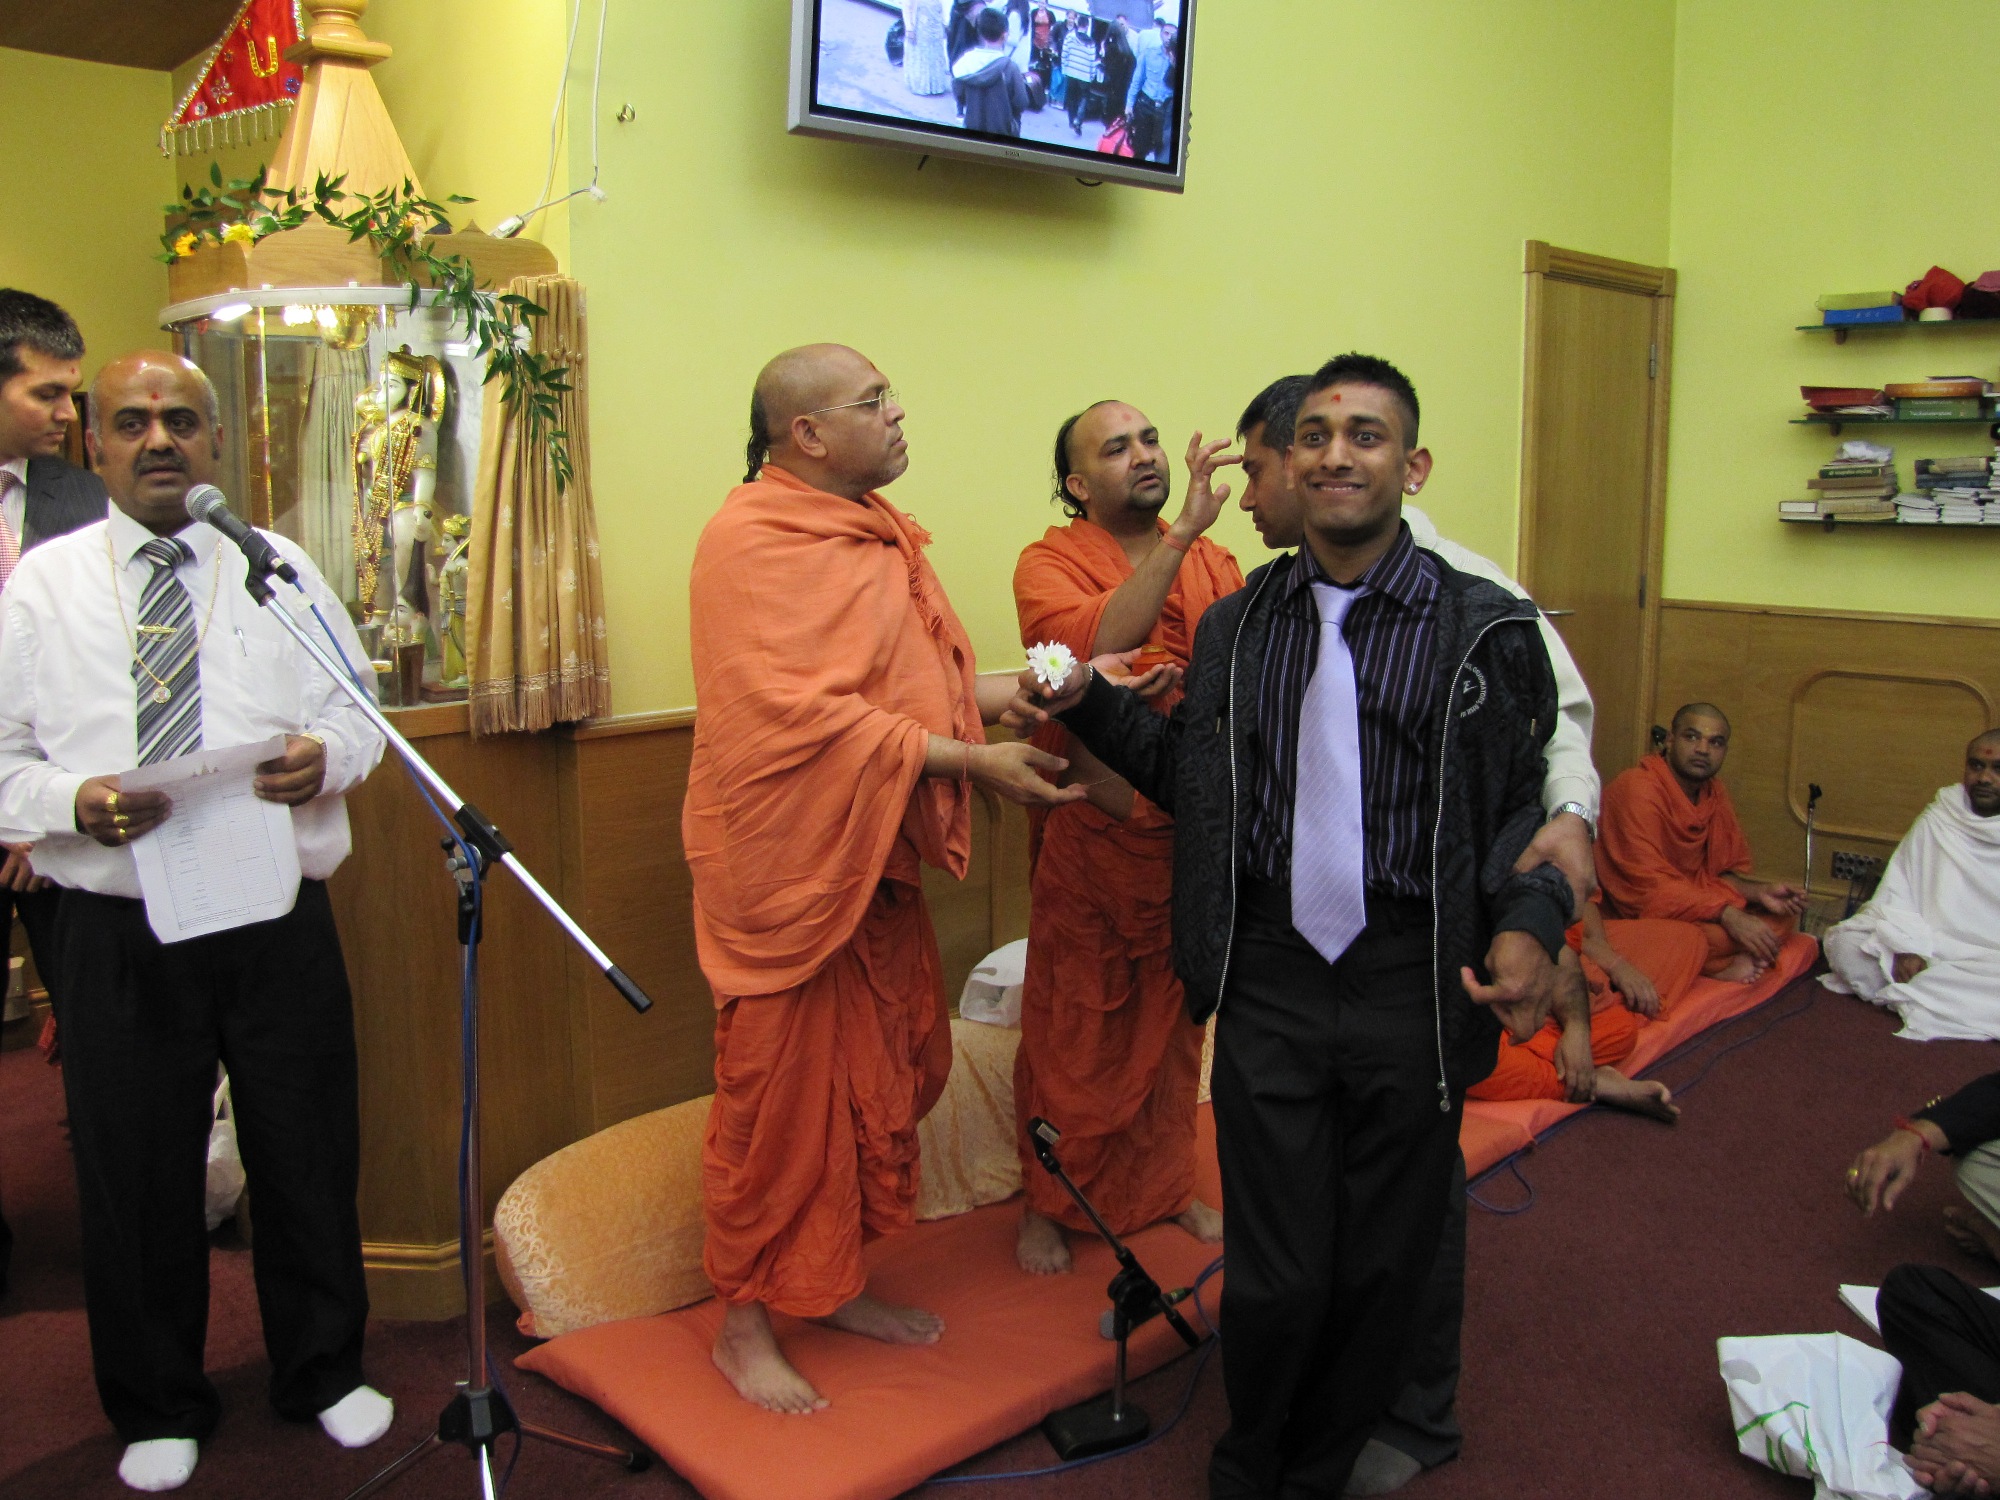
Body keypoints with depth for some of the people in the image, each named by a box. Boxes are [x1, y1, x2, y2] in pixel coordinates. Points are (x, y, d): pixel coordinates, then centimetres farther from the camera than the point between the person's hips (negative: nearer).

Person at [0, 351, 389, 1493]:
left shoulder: (282, 570, 6)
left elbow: (361, 711, 7)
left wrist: (327, 755, -14)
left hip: (280, 919, 1)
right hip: (120, 934, 0)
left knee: (309, 1156, 12)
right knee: (136, 1175, 12)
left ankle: (326, 1371, 36)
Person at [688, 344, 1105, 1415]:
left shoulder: (875, 530, 14)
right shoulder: (755, 541, -15)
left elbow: (921, 683, 15)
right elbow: (804, 714, -24)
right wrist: (971, 760, -22)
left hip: (879, 863, 9)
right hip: (787, 865, -9)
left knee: (887, 1078, 16)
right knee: (780, 1097, 3)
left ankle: (833, 1282, 35)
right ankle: (745, 1323, 22)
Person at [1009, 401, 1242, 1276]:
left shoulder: (1213, 563, 6)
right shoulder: (1050, 563, -6)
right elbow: (1092, 644, -27)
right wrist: (1181, 535, -28)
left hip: (1193, 834, 4)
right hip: (1092, 835, -4)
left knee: (1173, 1019, 17)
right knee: (1073, 1028, 8)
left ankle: (1165, 1185, 37)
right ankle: (1049, 1203, 27)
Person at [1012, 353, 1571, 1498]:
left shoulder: (1484, 630, -2)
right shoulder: (1237, 625, 7)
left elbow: (1522, 804, 2)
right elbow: (1191, 778, 13)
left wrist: (1530, 923, -16)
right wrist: (1088, 703, 2)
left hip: (1416, 985, -1)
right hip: (1270, 978, 1)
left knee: (1383, 1271, 13)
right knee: (1277, 1274, 6)